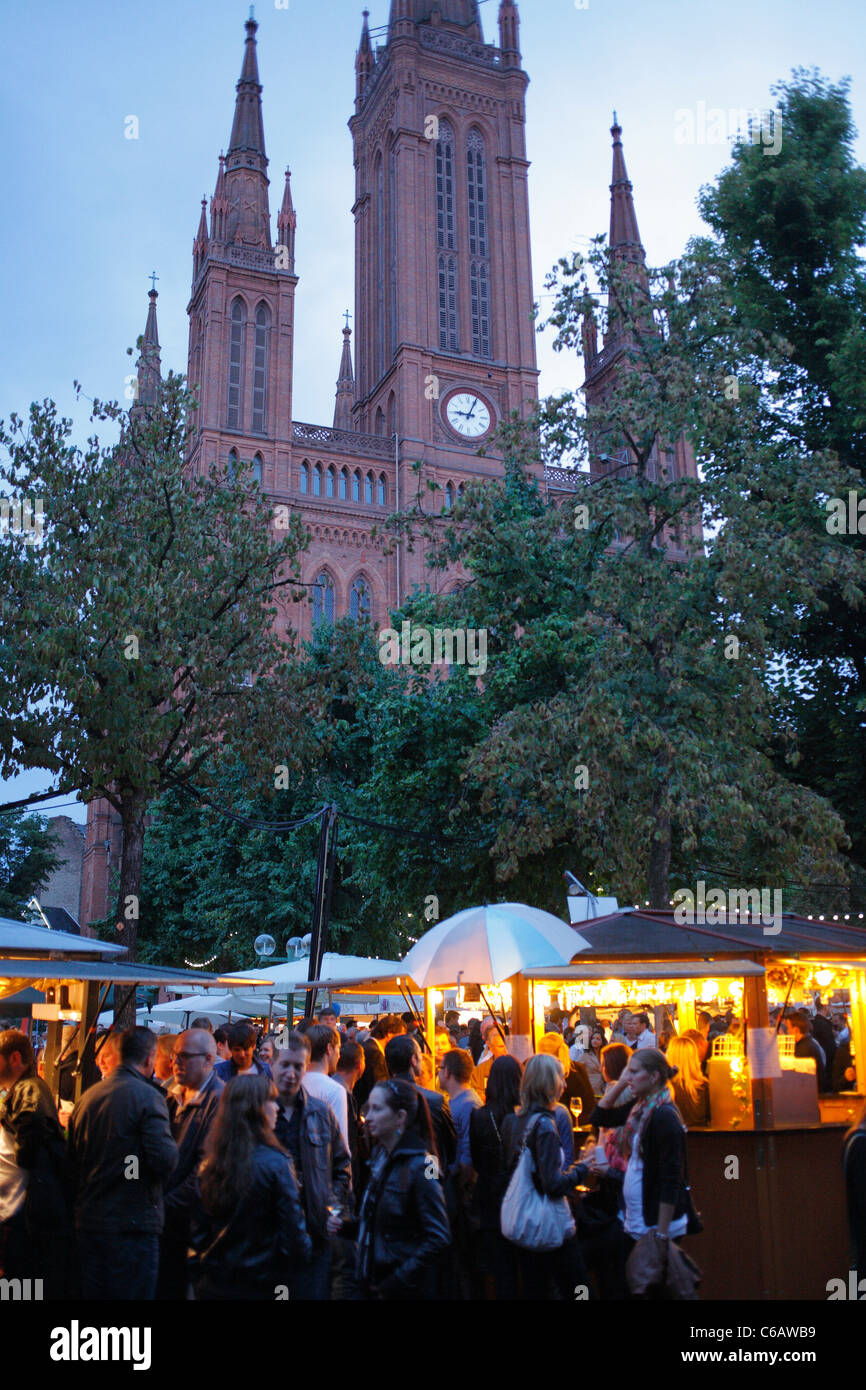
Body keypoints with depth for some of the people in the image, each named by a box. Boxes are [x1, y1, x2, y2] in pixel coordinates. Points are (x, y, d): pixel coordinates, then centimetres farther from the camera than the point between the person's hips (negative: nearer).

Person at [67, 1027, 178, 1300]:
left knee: (93, 1292, 16)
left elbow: (72, 1164, 14)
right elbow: (165, 1161, -21)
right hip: (133, 1224, -7)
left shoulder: (87, 1096, 7)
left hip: (88, 1221, 7)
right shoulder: (148, 1096, -14)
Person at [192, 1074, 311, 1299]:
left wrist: (200, 1280, 16)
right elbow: (293, 1232, -16)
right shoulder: (275, 1164, -18)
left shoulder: (209, 1165, -2)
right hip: (263, 1288, -5)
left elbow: (198, 1233, 4)